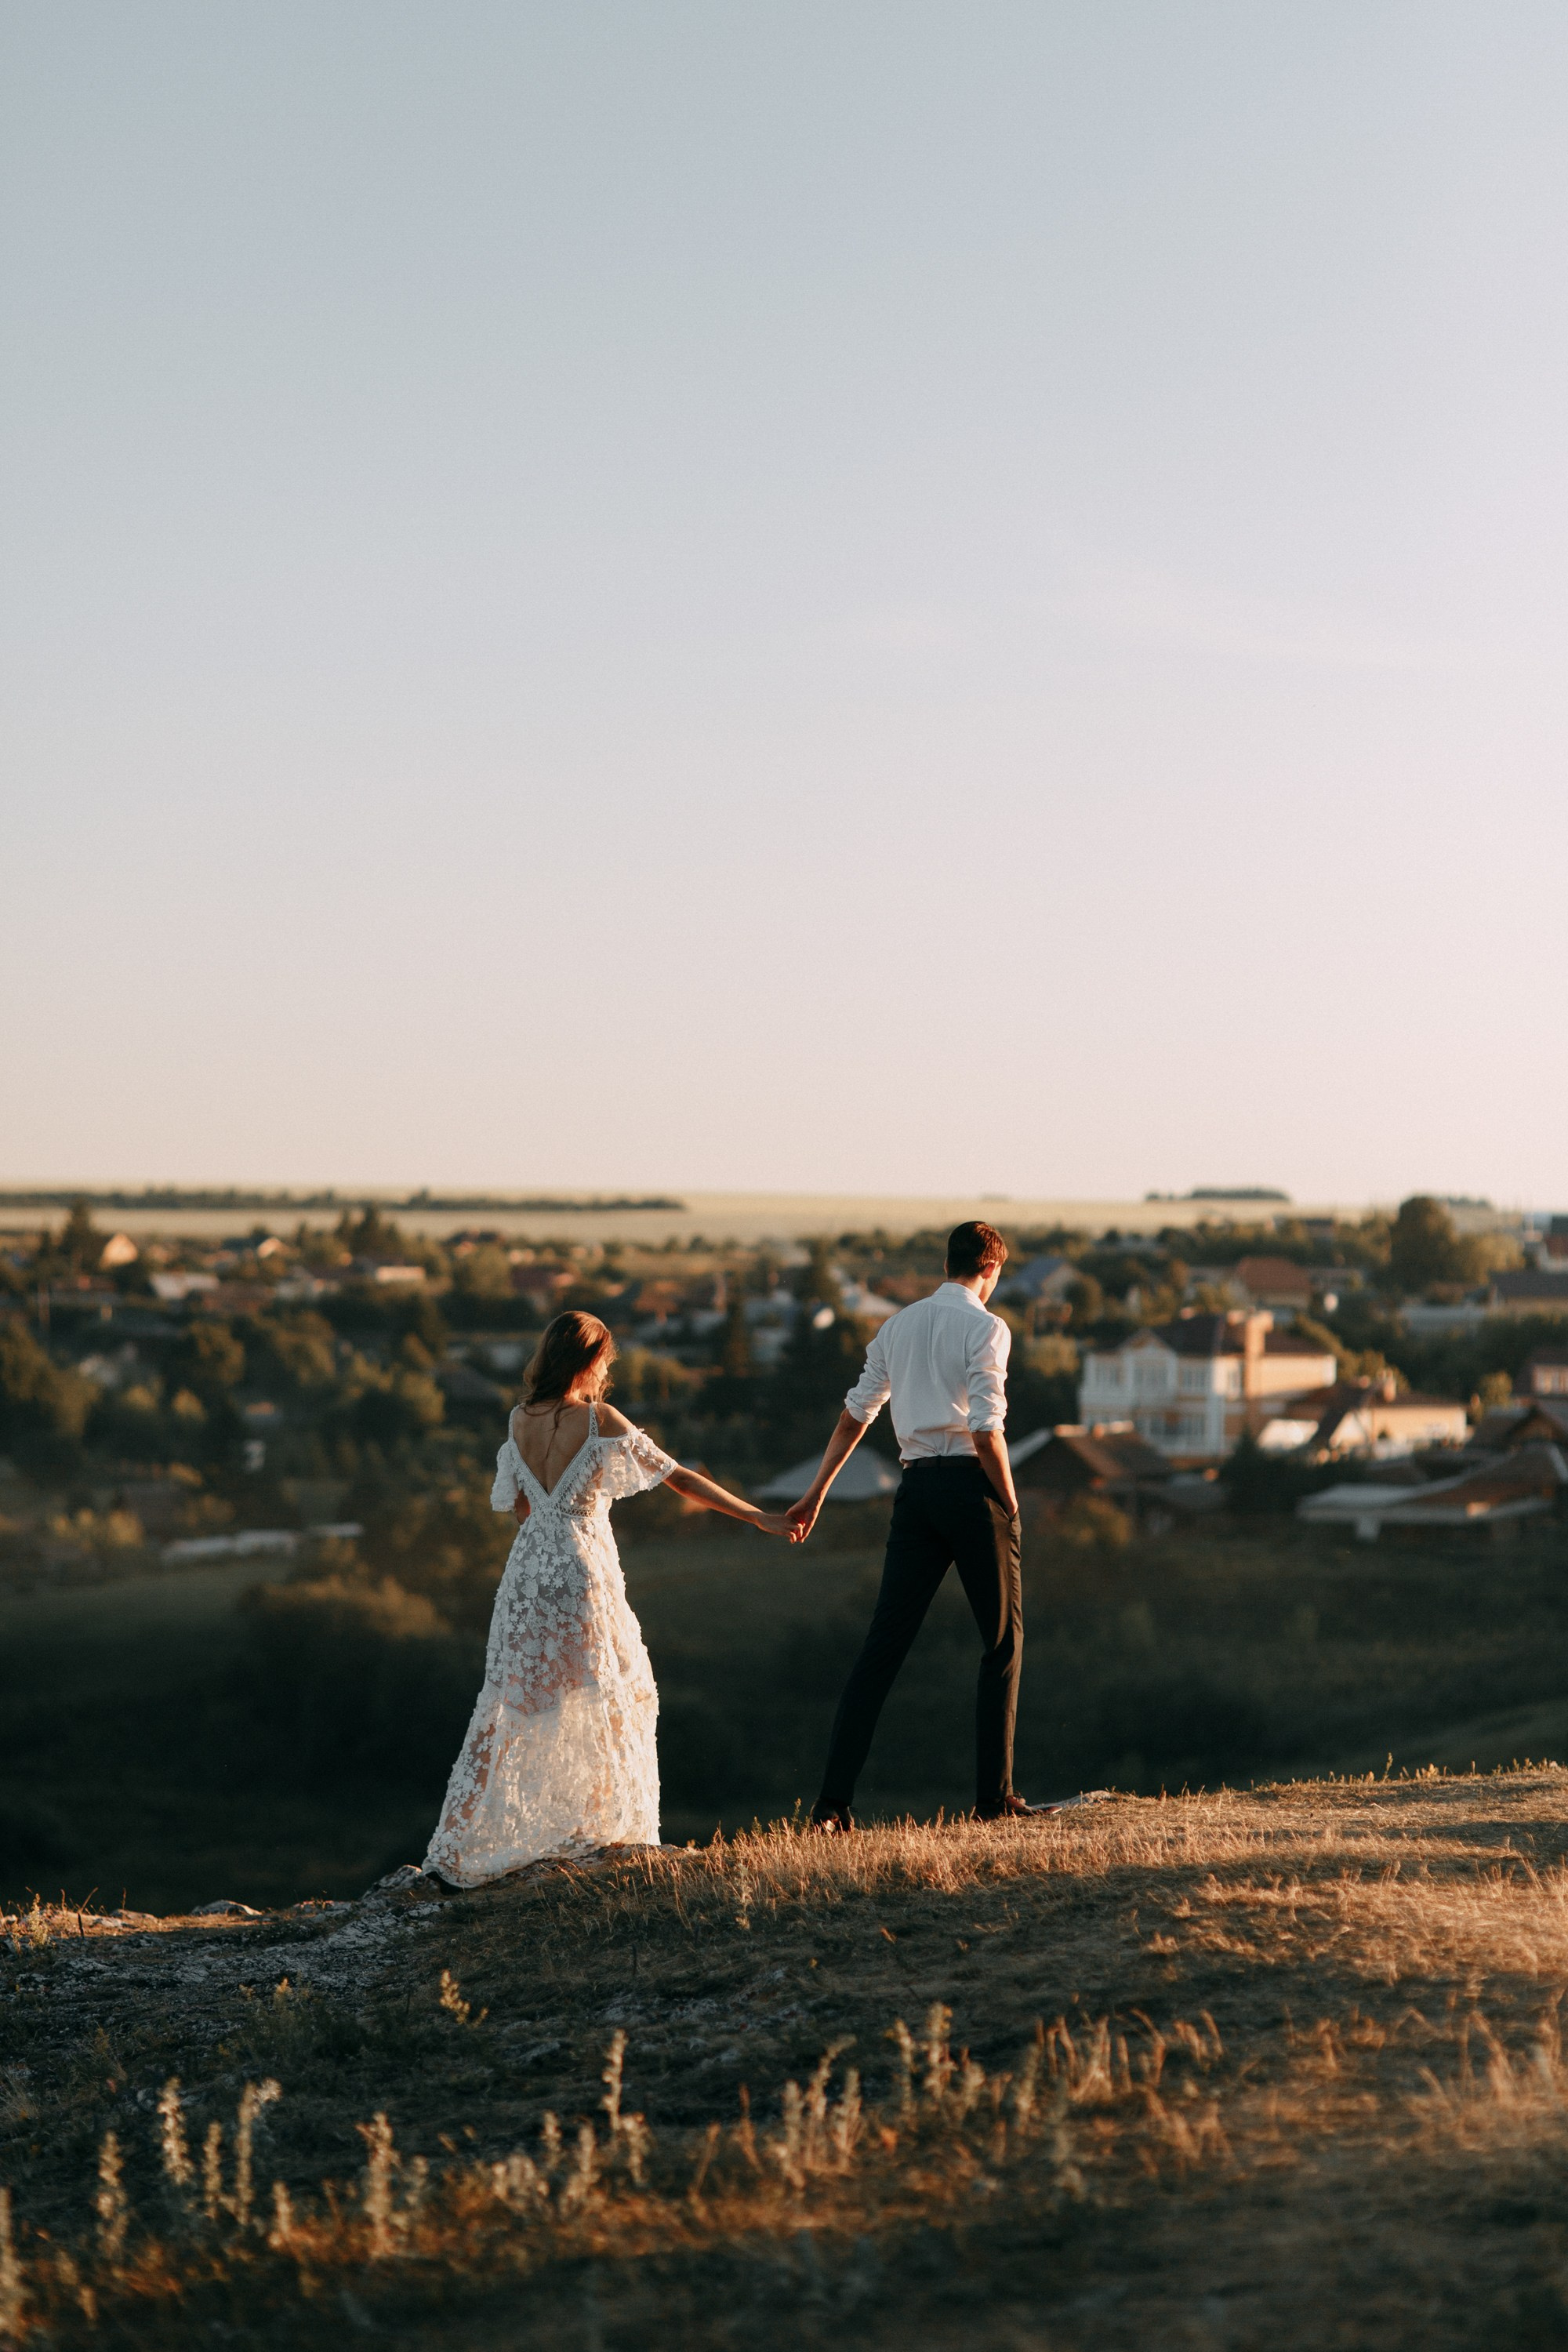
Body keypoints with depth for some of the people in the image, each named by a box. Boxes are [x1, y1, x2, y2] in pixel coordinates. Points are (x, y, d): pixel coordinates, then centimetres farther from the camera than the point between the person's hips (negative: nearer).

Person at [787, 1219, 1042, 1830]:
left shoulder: (898, 1326, 13)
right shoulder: (985, 1328, -6)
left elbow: (855, 1412, 16)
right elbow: (986, 1429, -15)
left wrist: (817, 1491, 21)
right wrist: (1010, 1503, -5)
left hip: (917, 1487, 5)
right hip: (971, 1484, -5)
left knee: (884, 1644, 4)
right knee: (1004, 1641, 9)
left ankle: (834, 1801, -3)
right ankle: (995, 1796, 8)